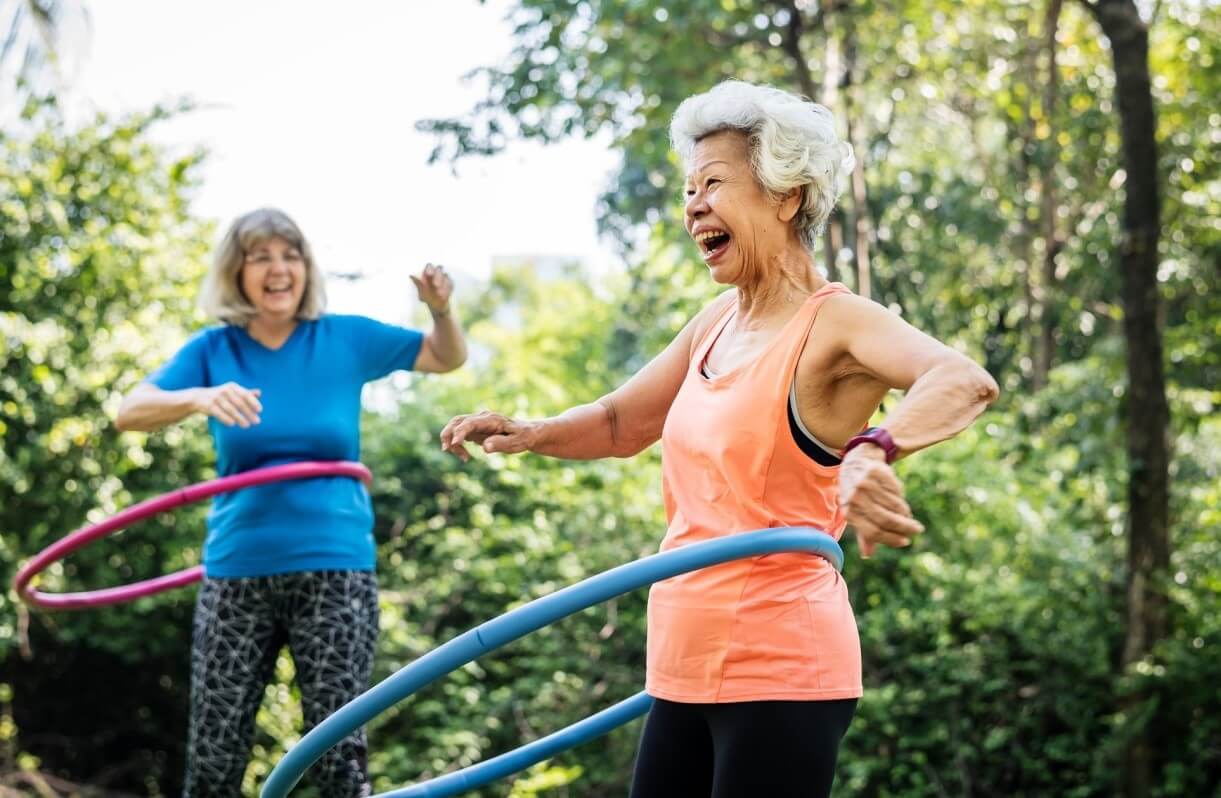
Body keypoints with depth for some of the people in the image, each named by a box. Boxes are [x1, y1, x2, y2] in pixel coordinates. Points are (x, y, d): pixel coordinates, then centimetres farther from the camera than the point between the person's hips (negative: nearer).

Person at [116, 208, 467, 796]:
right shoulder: (213, 350, 1)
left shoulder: (345, 339, 3)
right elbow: (130, 412, -13)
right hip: (237, 572, 1)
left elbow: (448, 359, 12)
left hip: (334, 570, -1)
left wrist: (440, 308, -9)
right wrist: (199, 397, -32)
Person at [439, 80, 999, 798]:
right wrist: (529, 434, 4)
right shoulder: (716, 324, 12)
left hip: (778, 673, -8)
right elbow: (619, 424, 25)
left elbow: (965, 382, -30)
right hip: (686, 673, 8)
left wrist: (874, 451, -50)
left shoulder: (834, 323, -12)